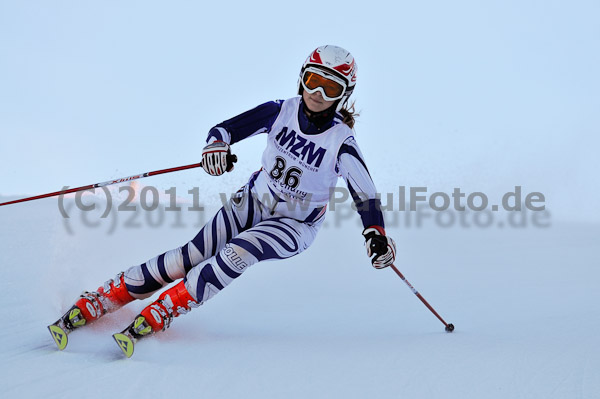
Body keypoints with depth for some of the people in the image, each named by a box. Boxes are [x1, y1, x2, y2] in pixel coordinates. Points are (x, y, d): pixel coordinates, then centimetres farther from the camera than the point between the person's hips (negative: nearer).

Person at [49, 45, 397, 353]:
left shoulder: (342, 143, -19)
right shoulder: (281, 111, -11)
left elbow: (367, 195, -16)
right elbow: (226, 128, -11)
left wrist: (377, 236, -32)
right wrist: (217, 144, -34)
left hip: (296, 225, -3)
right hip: (255, 200, 3)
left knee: (238, 253, -30)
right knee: (194, 255, -12)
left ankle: (159, 314, -23)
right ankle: (100, 300, -7)